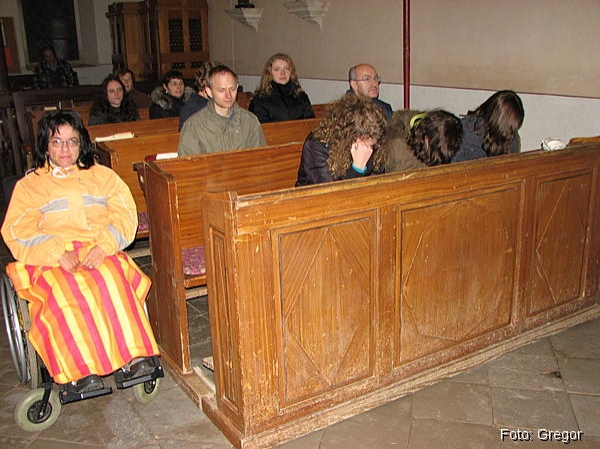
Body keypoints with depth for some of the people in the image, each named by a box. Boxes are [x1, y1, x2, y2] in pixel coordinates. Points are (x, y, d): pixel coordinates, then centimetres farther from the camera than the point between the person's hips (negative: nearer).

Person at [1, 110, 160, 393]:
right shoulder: (29, 185, 18)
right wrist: (57, 252, -16)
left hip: (99, 252, 1)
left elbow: (124, 214, 6)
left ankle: (134, 356, -33)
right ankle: (80, 370, -34)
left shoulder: (102, 176, 21)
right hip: (50, 260, 0)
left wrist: (104, 245, -15)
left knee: (111, 281, -34)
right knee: (63, 293, -34)